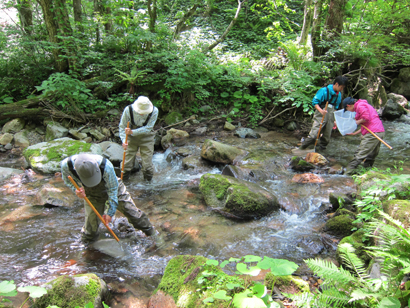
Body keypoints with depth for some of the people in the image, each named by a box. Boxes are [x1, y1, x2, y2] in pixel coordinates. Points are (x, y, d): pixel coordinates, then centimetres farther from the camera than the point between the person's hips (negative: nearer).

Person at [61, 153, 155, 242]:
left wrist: (110, 212, -21)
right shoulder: (66, 165, -35)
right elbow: (68, 180, -9)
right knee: (91, 221, 5)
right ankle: (87, 239, 39)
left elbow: (113, 189, -27)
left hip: (113, 187, -2)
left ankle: (149, 231, 25)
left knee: (131, 212, 2)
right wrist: (76, 189, -32)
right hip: (91, 194, 2)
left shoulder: (106, 166, -42)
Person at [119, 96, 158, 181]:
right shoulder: (128, 110, -20)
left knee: (147, 164, 0)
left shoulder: (154, 111, -20)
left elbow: (148, 128, -22)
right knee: (126, 162, 2)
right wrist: (124, 140, -26)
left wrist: (132, 132, -34)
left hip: (146, 138, 0)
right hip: (131, 138, 1)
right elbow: (122, 126, -11)